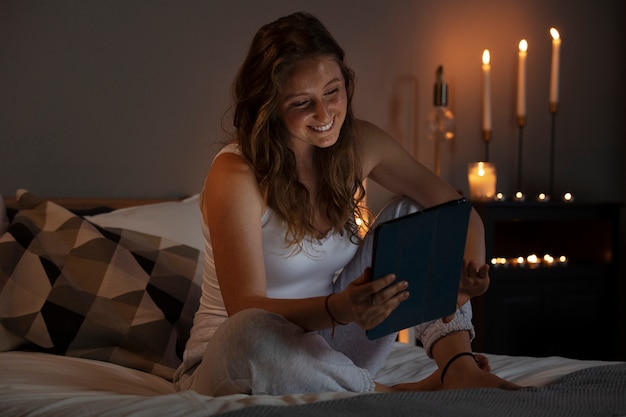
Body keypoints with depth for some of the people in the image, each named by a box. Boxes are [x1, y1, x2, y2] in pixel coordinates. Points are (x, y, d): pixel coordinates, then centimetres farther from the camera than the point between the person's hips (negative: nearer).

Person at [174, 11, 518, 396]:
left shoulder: (359, 144, -4)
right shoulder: (235, 176, -21)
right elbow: (246, 309, -26)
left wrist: (471, 268, -22)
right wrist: (339, 308, -44)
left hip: (326, 351, 5)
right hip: (230, 368, -5)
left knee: (415, 212, -3)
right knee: (254, 332, -41)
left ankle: (457, 365, -20)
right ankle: (401, 396, -21)